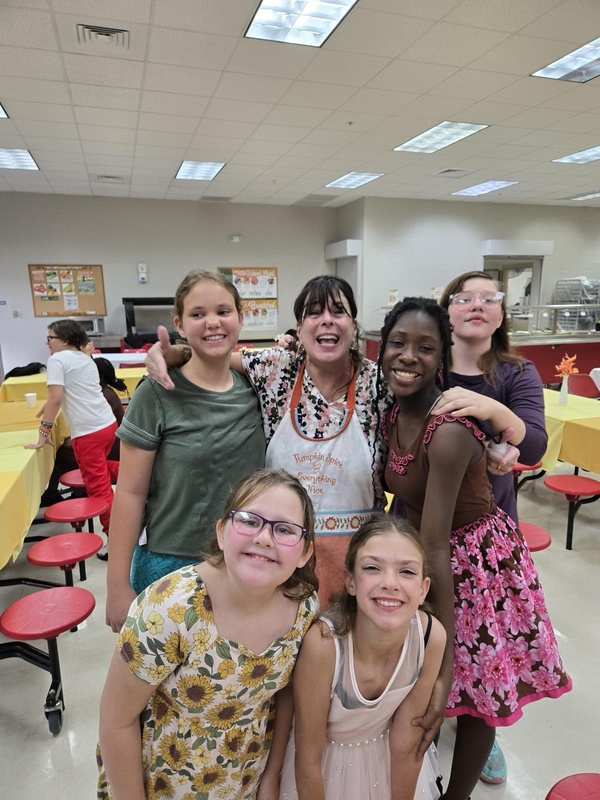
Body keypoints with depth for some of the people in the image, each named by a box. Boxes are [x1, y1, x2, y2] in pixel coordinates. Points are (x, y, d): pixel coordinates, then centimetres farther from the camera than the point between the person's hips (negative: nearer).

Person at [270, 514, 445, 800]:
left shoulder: (431, 636, -28)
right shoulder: (323, 643, -37)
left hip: (390, 760, 3)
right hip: (327, 762, -2)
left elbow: (407, 744, -13)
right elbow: (308, 759, -21)